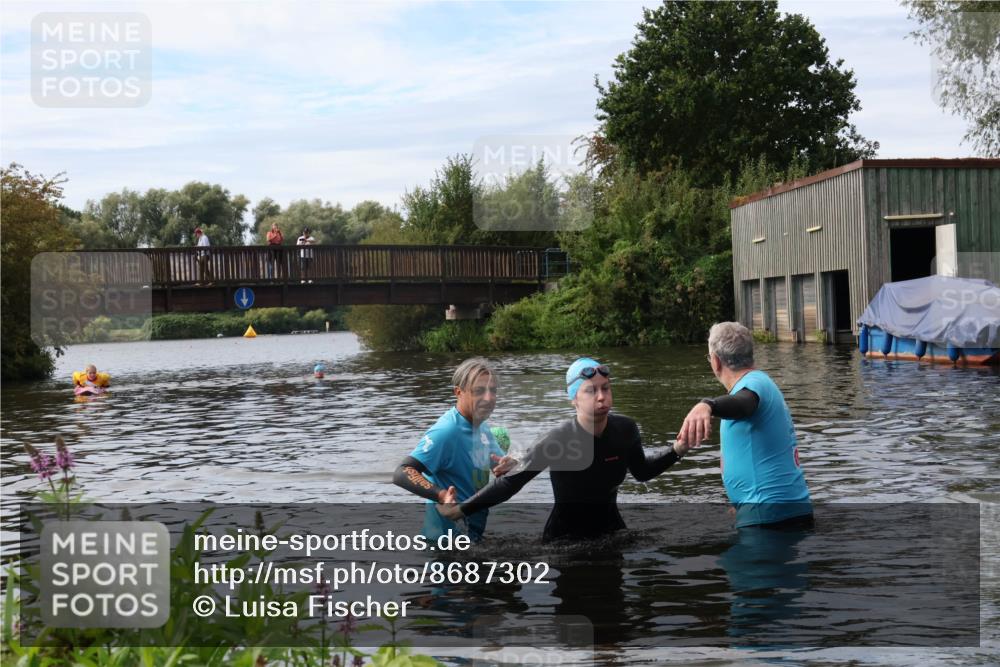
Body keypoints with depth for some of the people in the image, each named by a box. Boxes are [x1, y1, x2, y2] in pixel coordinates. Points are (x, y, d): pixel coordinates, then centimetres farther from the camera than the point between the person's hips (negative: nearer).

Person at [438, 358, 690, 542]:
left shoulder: (625, 430, -14)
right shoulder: (558, 439, -27)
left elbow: (642, 472, 5)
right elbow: (511, 482, -24)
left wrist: (676, 451, -8)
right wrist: (461, 510, -28)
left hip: (610, 529, 4)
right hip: (564, 537, -4)